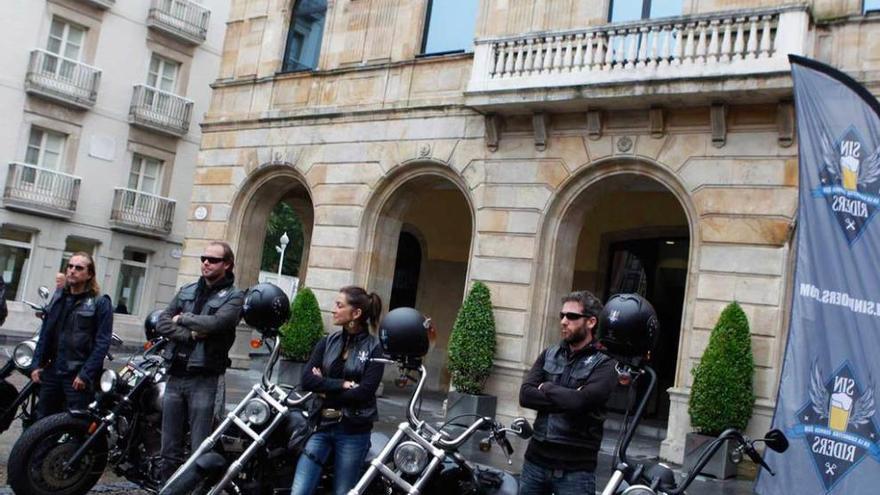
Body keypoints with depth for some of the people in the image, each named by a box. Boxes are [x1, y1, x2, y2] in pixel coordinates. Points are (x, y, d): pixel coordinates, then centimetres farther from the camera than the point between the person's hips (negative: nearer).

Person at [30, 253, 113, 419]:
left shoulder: (101, 303, -6)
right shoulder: (59, 296, 12)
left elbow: (102, 343, -11)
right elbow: (46, 333, 14)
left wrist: (86, 374, -16)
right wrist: (37, 364, 7)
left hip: (78, 376, -6)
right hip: (52, 371, 6)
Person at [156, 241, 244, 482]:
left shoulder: (233, 297, -2)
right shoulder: (186, 291, 15)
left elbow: (214, 324, -19)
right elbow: (162, 323, 5)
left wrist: (182, 319, -4)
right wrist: (190, 335, -11)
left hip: (205, 380, -5)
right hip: (175, 376, 5)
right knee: (170, 449, 12)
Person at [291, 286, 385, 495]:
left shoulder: (374, 349, -3)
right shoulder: (327, 342, 8)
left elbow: (363, 393, -14)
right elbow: (306, 379, -5)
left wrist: (326, 389, -7)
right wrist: (341, 385, -15)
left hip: (354, 432, -3)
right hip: (321, 425, 3)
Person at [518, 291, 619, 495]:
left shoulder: (604, 364, -7)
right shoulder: (549, 354, 9)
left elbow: (579, 401, -22)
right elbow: (525, 395, -3)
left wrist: (546, 388, -6)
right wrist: (567, 398, -13)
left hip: (575, 469, -5)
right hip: (536, 460, 5)